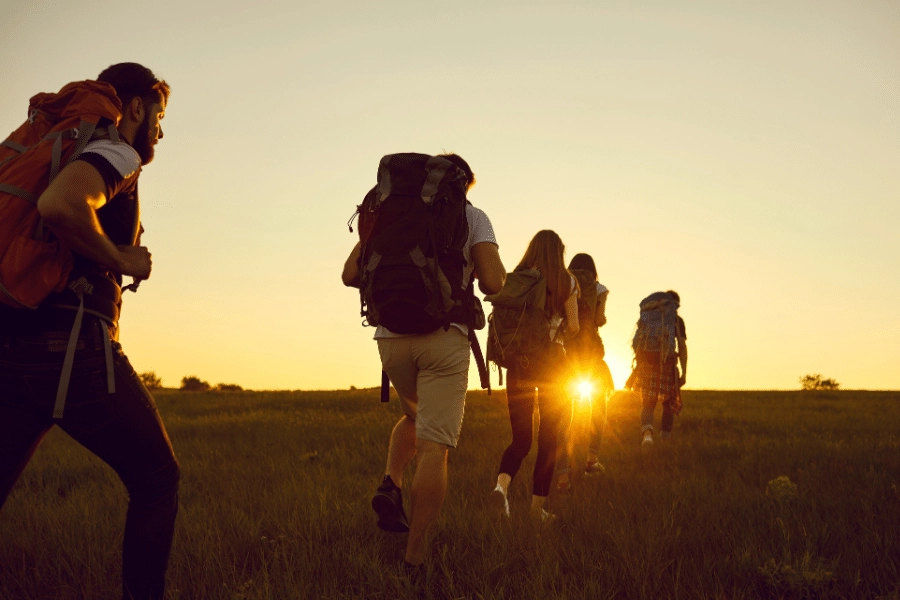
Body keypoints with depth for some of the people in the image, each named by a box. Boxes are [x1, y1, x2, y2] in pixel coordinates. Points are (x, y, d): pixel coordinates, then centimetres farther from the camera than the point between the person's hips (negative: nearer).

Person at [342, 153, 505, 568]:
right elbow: (492, 283, -7)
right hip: (444, 335, -4)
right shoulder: (472, 217, 7)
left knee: (415, 414, 30)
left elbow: (350, 275, 7)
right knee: (433, 447, -2)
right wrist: (495, 269, 16)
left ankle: (391, 483, 6)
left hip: (391, 336, 4)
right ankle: (414, 557, -5)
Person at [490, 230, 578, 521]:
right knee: (549, 439, 8)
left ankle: (502, 483, -17)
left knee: (520, 437, 9)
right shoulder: (566, 281, -1)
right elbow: (573, 327, -3)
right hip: (552, 360, -2)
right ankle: (538, 504, 8)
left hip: (518, 360, 2)